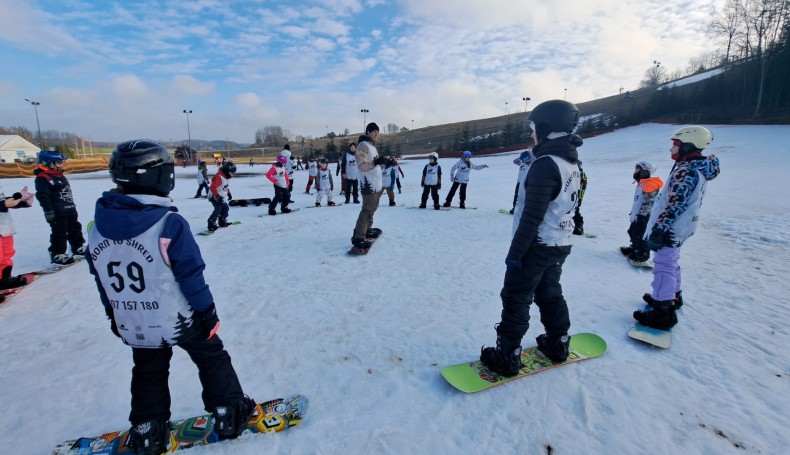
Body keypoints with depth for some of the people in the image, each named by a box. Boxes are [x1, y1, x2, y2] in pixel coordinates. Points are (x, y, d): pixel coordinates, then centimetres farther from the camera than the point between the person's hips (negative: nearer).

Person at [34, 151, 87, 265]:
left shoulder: (60, 175, 15)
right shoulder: (42, 178, -14)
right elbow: (43, 196, -18)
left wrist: (72, 205, 26)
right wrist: (49, 212, -21)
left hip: (70, 210, 9)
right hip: (58, 213, -9)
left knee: (75, 229, 18)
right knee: (60, 233, -2)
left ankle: (78, 247, 32)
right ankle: (57, 254, 7)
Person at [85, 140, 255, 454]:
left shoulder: (97, 228, -6)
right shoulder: (170, 224, -26)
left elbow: (101, 281, 6)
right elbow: (191, 276, -21)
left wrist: (114, 314, 20)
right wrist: (207, 310, -8)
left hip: (133, 325, 5)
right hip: (179, 319, -5)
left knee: (148, 373, 25)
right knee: (212, 359, 15)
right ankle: (229, 415, 26)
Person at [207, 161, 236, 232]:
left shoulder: (226, 176, 6)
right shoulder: (219, 177, -25)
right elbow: (212, 187, -34)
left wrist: (229, 194, 21)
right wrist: (217, 196, -40)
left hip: (222, 197, 10)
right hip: (214, 197, -10)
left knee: (225, 208, 14)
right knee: (218, 209, -20)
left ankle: (222, 222, 29)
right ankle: (211, 224, -15)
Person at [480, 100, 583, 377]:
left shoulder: (545, 164, -21)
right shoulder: (571, 162, 9)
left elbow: (532, 215, -24)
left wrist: (515, 251, -19)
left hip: (536, 246, -9)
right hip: (560, 244, 9)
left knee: (516, 299, 0)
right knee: (550, 294, 21)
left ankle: (507, 357, 9)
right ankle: (558, 344, 35)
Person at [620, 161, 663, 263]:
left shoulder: (650, 184, -17)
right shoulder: (642, 183, 14)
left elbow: (648, 202, -21)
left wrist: (640, 215, -22)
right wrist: (633, 212, 24)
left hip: (644, 216, -10)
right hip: (637, 215, 10)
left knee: (640, 235, -5)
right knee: (632, 232, 18)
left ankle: (643, 254, 4)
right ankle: (635, 248, 33)